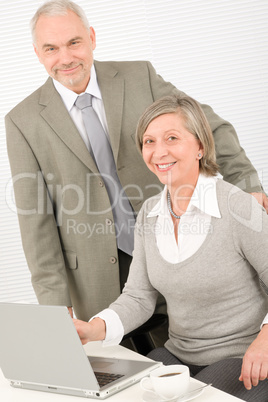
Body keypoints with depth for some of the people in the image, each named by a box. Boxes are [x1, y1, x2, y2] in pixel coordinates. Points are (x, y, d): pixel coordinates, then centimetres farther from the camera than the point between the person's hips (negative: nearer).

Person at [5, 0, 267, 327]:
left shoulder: (140, 77, -1)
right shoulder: (23, 121, -4)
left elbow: (210, 128, 0)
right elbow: (35, 217, -5)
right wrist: (55, 301, -9)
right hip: (100, 275, -1)